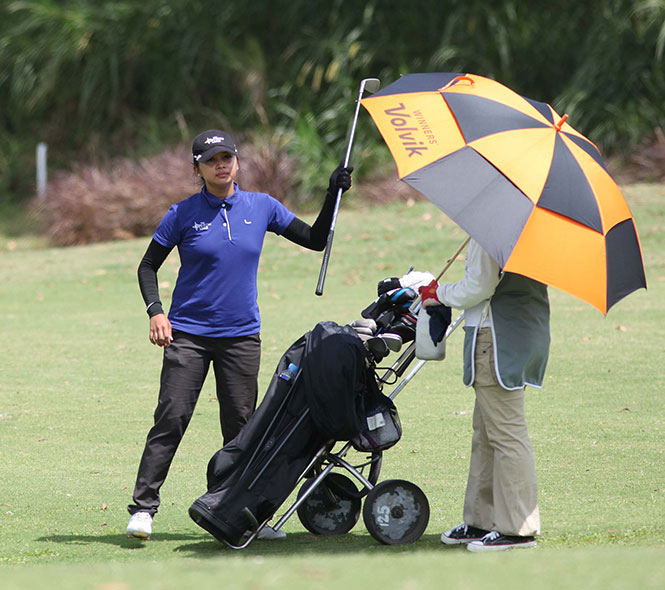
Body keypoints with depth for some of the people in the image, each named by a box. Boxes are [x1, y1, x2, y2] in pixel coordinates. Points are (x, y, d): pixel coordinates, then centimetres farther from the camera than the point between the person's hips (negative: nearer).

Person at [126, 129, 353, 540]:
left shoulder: (262, 207, 6)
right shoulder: (183, 215, -2)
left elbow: (315, 240, 10)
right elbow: (149, 265, 5)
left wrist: (334, 195, -1)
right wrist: (155, 311, -9)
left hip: (242, 336, 2)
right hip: (188, 333, -2)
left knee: (241, 426, 5)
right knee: (171, 418, -10)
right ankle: (144, 506, -6)